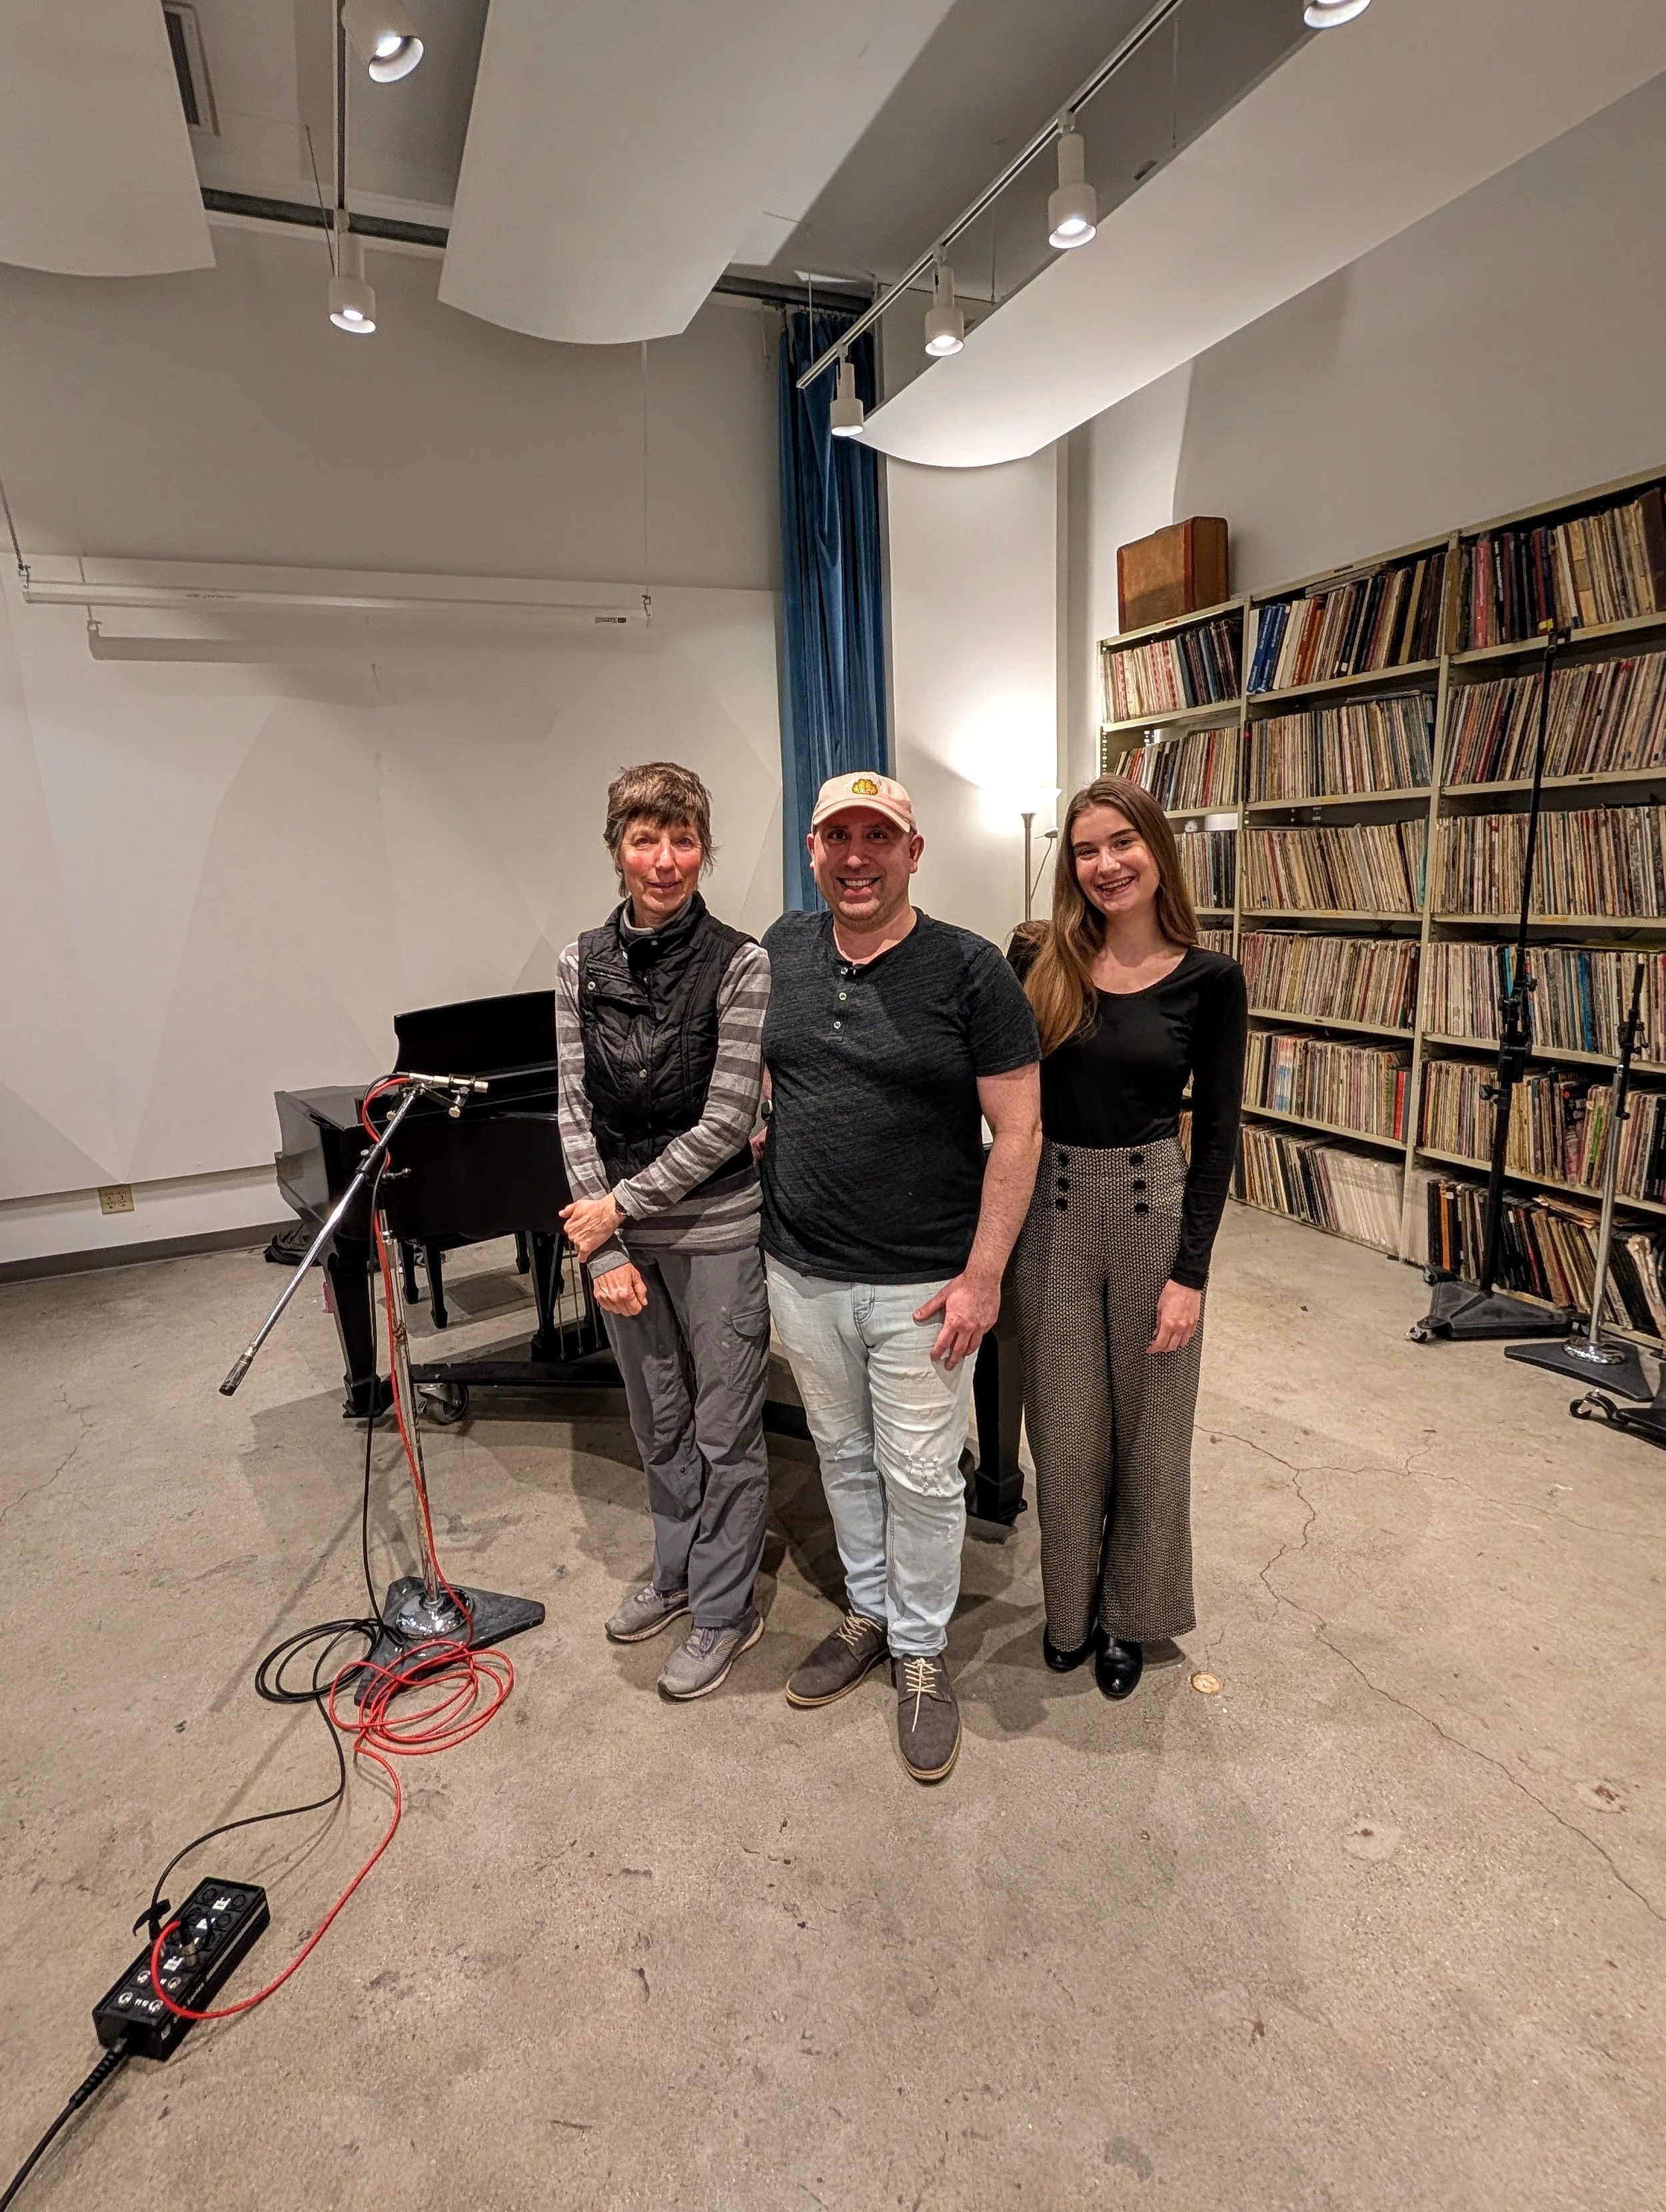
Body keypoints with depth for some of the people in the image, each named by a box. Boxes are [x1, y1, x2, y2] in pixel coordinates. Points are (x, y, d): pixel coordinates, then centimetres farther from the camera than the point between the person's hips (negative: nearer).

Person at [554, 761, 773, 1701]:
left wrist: (619, 1207, -12)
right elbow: (577, 1109, -1)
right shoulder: (584, 963, 0)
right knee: (658, 1420, 21)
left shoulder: (740, 964, -14)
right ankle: (679, 1571, 44)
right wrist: (606, 1249, -6)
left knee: (724, 1429, 10)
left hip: (718, 1232, -4)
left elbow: (726, 1123, -16)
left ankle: (725, 1611, 31)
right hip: (623, 1230, 5)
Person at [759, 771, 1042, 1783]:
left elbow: (1018, 1130, -13)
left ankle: (922, 1648, 34)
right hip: (802, 1271, 5)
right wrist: (767, 1144, 6)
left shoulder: (970, 969, -13)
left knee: (921, 1478, 10)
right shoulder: (781, 950, 1)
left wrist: (982, 1275, -15)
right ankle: (868, 1612, 44)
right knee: (844, 1457, 21)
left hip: (922, 1282, -4)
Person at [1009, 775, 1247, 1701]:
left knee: (1148, 1425, 14)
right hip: (1051, 1211, 1)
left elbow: (1217, 1133, -4)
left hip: (1154, 1209, 0)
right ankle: (1070, 1603, 39)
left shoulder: (1210, 978, -5)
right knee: (1065, 1427, 14)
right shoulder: (1037, 959, -3)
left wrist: (1191, 1272, -7)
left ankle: (1131, 1610, 39)